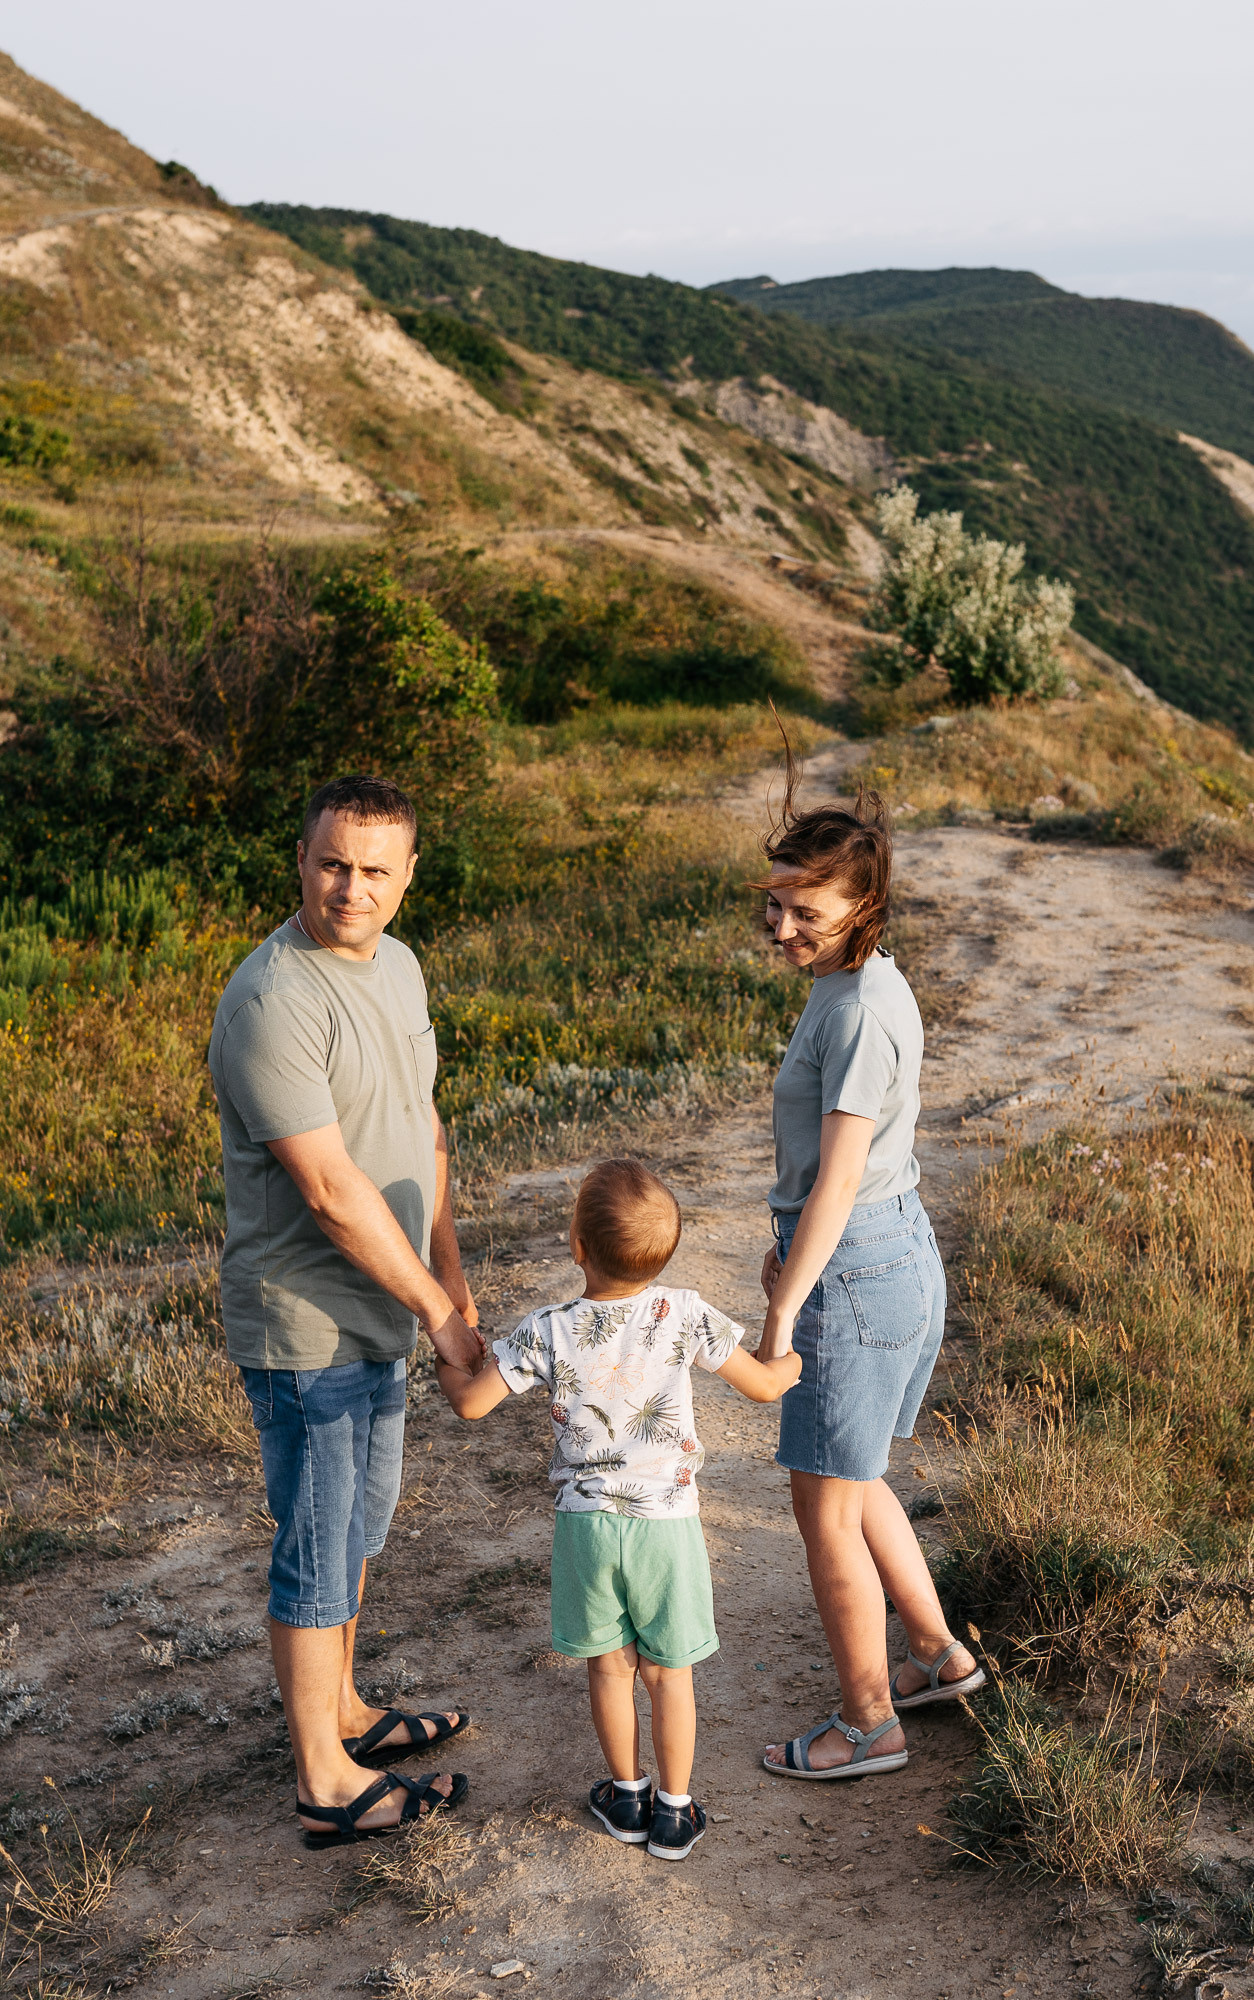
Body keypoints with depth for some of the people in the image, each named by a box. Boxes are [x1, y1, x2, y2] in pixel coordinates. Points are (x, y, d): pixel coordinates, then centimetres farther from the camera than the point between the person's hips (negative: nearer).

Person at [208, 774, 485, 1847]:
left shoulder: (397, 965, 5)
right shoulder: (272, 1002, -25)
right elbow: (332, 1190, -26)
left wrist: (450, 1268, 14)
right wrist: (440, 1313, -20)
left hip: (374, 1309, 9)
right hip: (305, 1324, -9)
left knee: (360, 1520, 22)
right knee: (320, 1547, 4)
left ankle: (343, 1712, 41)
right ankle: (327, 1784, 20)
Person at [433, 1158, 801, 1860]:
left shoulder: (549, 1333, -14)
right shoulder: (685, 1316, -14)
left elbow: (472, 1401, -7)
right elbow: (762, 1384, -5)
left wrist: (448, 1361, 15)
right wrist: (800, 1358, 18)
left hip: (586, 1520, 0)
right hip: (667, 1520, 0)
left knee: (609, 1665, 18)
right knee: (669, 1672, 14)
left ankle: (627, 1795, 33)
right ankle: (674, 1812, 25)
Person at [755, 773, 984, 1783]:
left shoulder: (860, 1012, -23)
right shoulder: (852, 983, 6)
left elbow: (838, 1180, -23)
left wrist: (781, 1317, -18)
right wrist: (788, 1245, 24)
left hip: (857, 1275, -9)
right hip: (902, 1256, 9)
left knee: (826, 1508, 6)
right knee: (854, 1481, 24)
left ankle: (867, 1723, 22)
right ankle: (939, 1653, 38)